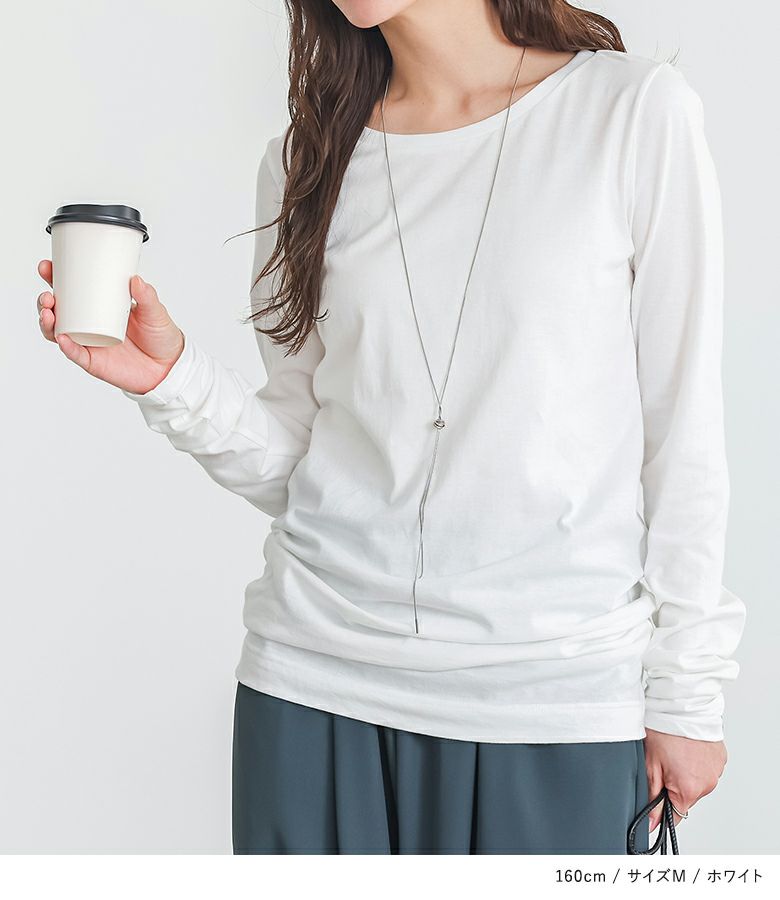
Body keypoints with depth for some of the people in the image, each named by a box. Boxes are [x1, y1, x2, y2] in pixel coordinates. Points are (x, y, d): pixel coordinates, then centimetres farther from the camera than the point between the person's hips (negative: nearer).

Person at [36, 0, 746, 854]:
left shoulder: (636, 109, -4)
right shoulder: (308, 156, 6)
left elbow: (683, 428, -3)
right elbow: (291, 463, 6)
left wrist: (687, 689, -1)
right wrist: (171, 376, -11)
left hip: (557, 689, -2)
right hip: (319, 676, 3)